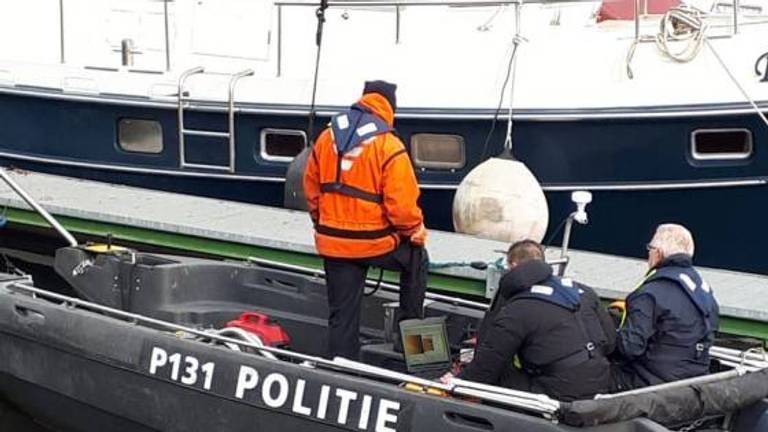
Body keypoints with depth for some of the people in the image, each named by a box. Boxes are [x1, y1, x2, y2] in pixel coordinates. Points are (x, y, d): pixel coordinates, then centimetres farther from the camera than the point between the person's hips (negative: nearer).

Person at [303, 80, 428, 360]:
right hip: (375, 242, -4)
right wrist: (417, 231, 3)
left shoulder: (327, 138, 3)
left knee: (342, 314, 14)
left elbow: (311, 189, 12)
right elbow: (401, 203, -16)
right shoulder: (388, 146, -15)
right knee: (417, 259, 26)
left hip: (332, 243, 4)